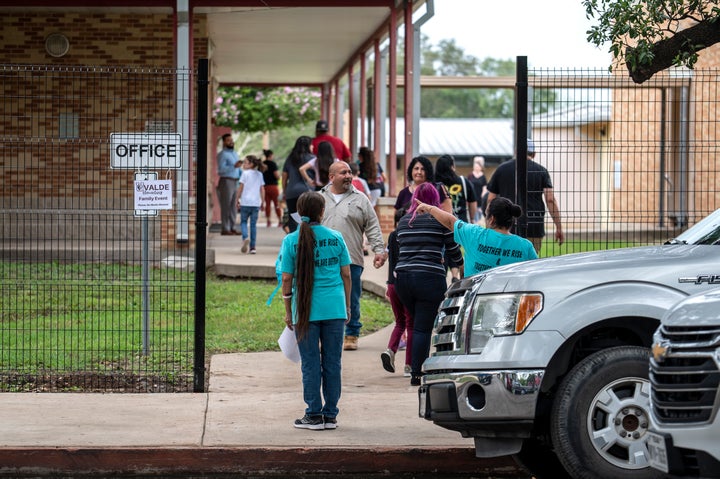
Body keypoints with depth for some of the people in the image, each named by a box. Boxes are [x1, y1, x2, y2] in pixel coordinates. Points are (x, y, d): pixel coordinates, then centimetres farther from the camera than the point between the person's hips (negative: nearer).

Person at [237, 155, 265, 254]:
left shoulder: (245, 173, -4)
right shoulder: (259, 174, 10)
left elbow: (241, 188, -6)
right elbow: (262, 189, 9)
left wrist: (238, 200, 2)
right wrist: (262, 202, 15)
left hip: (245, 202, -4)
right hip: (256, 203, 4)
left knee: (243, 222, 9)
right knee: (253, 224, 6)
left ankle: (245, 238, -20)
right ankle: (252, 247, 3)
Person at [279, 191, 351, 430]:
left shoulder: (291, 240, -3)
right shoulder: (335, 238, 2)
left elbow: (286, 279, -2)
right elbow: (346, 274, 5)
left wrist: (288, 312, 7)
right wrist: (347, 305, 16)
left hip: (306, 309, -1)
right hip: (334, 308, 1)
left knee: (310, 363, 5)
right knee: (332, 362, 7)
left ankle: (314, 415, 6)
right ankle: (330, 415, 11)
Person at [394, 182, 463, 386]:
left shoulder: (403, 221, 12)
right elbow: (453, 248, 7)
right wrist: (461, 264, 27)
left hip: (402, 276, 5)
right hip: (430, 277, -5)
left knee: (418, 324, 19)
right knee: (423, 328, -3)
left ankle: (419, 368, 20)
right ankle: (416, 373, -6)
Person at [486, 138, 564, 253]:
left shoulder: (501, 169, 8)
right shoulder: (541, 171, 4)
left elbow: (491, 199, 9)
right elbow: (550, 199, -5)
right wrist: (559, 227, -3)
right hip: (534, 228, -1)